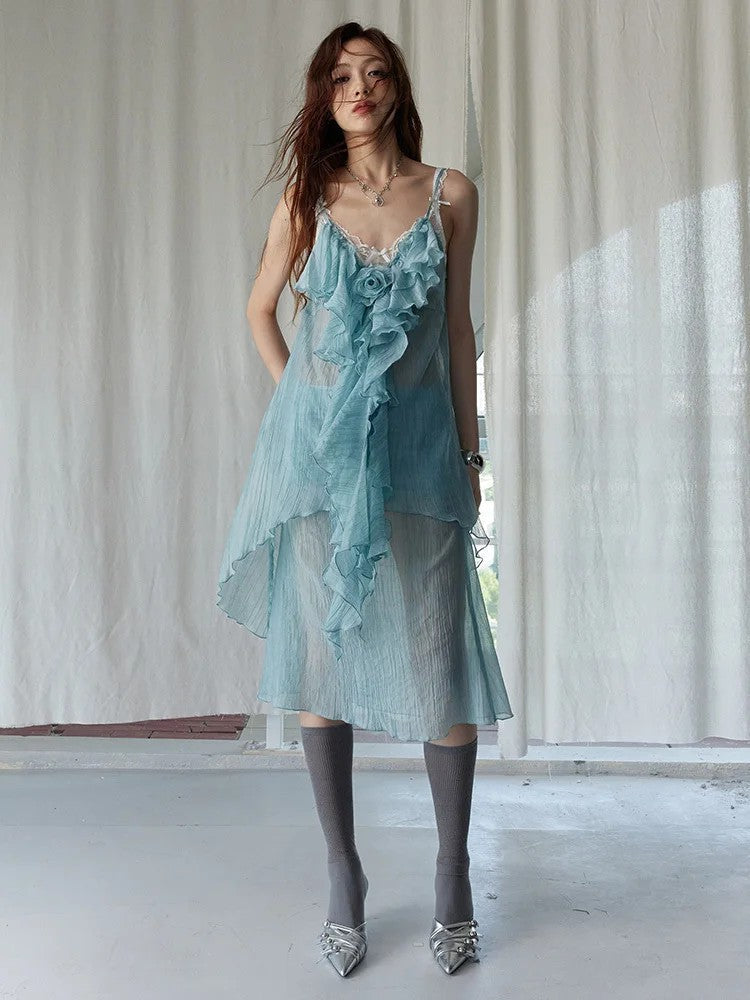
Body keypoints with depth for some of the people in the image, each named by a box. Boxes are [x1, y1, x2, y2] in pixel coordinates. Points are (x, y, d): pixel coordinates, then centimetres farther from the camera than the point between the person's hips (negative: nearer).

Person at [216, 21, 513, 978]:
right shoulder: (305, 200, 6)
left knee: (439, 659, -1)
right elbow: (260, 308, 19)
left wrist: (471, 452, 5)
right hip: (319, 450, 1)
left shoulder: (450, 194, 6)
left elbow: (459, 327, 7)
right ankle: (343, 875, 18)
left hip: (419, 449, 0)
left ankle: (453, 874, 16)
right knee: (321, 656, 3)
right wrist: (298, 397, 8)